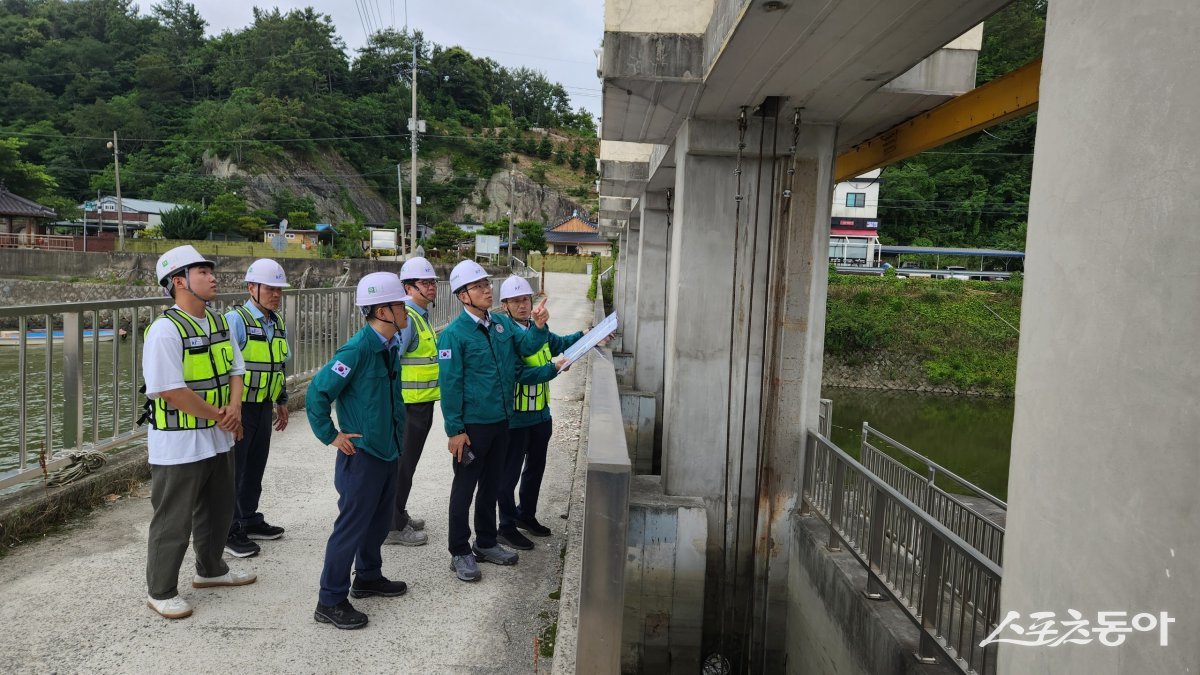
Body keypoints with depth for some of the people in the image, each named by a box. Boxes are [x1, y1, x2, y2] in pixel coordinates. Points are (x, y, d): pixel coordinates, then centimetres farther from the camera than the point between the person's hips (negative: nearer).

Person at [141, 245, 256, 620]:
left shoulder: (219, 322, 6)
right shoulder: (165, 329, -20)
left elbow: (235, 369, 10)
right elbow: (171, 391, -24)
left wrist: (234, 407, -9)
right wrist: (219, 417, -15)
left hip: (218, 438, 8)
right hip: (179, 444, -8)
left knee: (218, 511, 23)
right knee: (173, 520, 5)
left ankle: (210, 570, 43)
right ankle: (161, 592, 22)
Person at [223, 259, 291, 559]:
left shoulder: (278, 323, 9)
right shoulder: (235, 320, -17)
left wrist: (281, 401, 21)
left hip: (264, 407, 8)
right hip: (238, 407, -8)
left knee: (255, 466, 17)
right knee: (233, 470, 2)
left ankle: (249, 520, 32)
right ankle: (229, 531, 13)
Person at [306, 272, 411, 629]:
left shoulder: (391, 346, 5)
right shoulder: (358, 349, -21)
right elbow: (317, 392, -21)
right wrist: (331, 436, -15)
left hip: (388, 450, 9)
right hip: (361, 454, -9)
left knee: (379, 519, 21)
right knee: (351, 525, 0)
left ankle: (368, 577, 39)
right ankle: (331, 601, 11)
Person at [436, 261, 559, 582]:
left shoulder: (502, 322, 5)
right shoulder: (454, 333, -16)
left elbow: (526, 346, 7)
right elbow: (450, 384, -16)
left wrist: (538, 326, -13)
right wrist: (454, 430, -16)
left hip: (501, 420, 7)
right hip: (472, 424, -7)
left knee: (491, 484, 19)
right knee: (465, 488, 6)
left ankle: (486, 543, 35)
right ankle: (460, 553, 20)